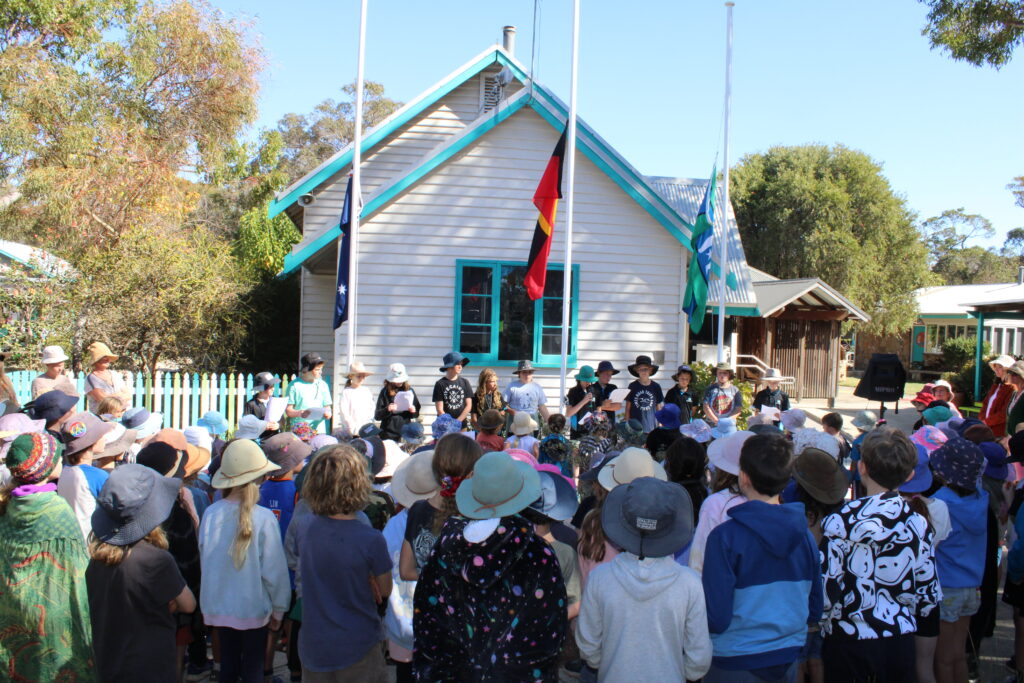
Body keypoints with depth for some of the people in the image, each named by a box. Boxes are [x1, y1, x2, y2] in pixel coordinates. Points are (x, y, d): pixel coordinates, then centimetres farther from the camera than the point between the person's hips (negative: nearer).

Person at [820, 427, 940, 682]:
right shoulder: (919, 524, -5)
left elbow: (825, 593, -17)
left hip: (850, 643, -4)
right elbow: (928, 597, 3)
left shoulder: (840, 522, -18)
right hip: (902, 642, 4)